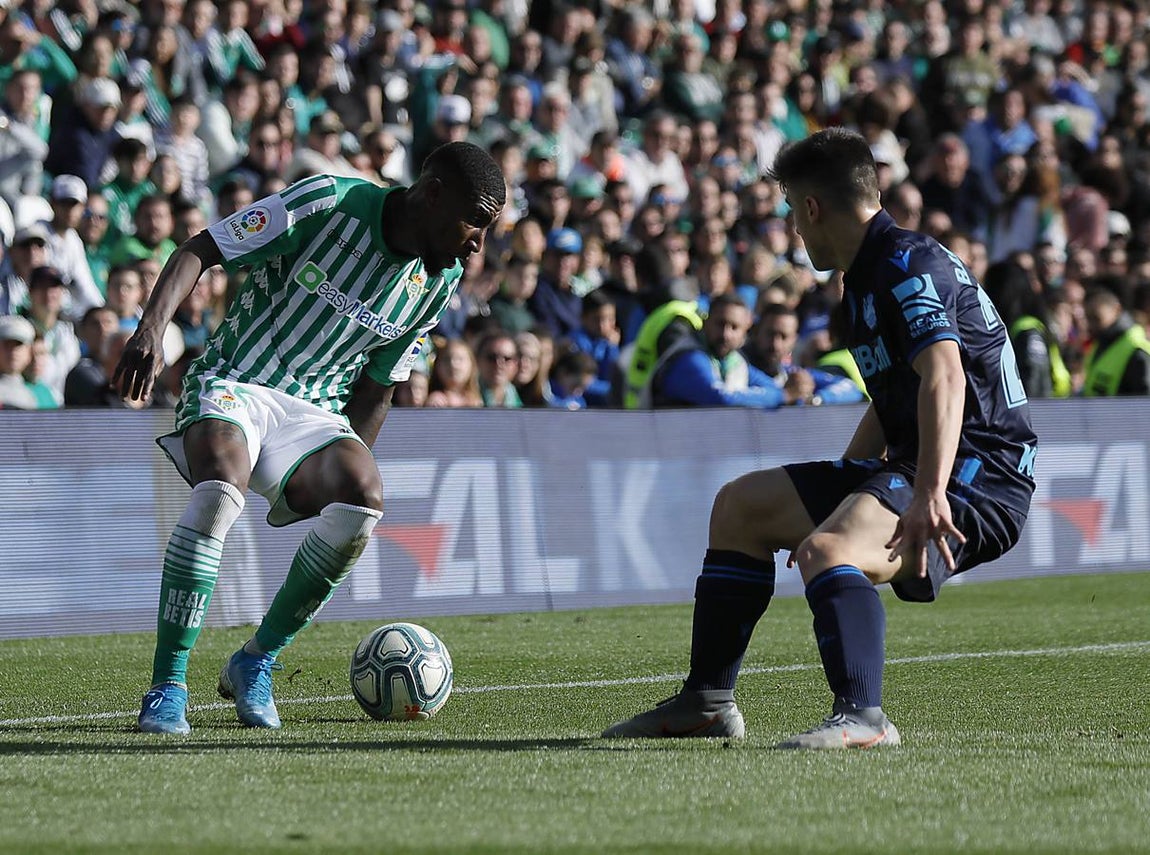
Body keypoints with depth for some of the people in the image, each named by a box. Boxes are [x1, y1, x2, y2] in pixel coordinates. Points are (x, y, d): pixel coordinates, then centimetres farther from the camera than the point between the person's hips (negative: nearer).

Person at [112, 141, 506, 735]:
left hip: (316, 413, 5)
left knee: (364, 502, -26)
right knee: (221, 487, -36)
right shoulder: (329, 202, -12)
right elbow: (200, 250, -11)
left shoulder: (440, 282, 6)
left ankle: (255, 663, -5)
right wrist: (152, 328, -26)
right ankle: (167, 689, -28)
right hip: (234, 381, -5)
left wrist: (349, 474, 12)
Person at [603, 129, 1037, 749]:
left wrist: (929, 496, -44)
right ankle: (706, 702, 22)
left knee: (825, 550, -36)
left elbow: (944, 377, -33)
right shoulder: (867, 278, 17)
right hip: (912, 468, 11)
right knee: (742, 504, 19)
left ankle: (862, 717, -47)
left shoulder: (909, 266, -16)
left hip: (976, 477, -11)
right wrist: (833, 499, 37)